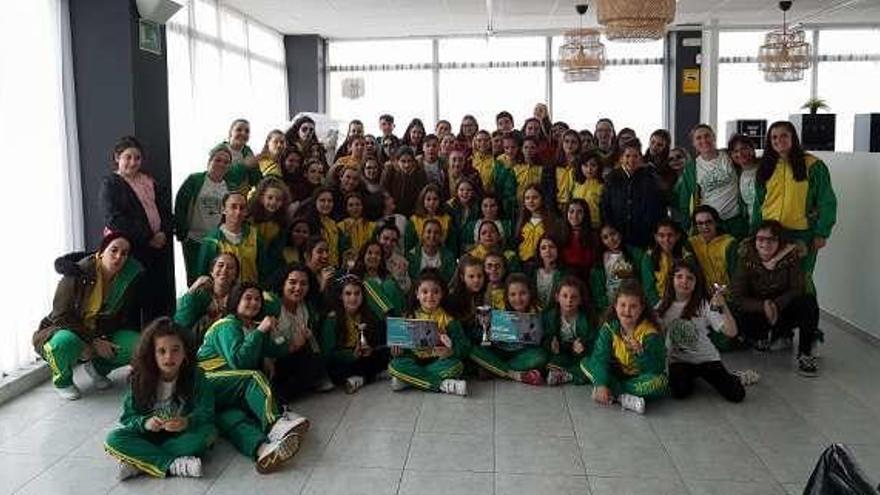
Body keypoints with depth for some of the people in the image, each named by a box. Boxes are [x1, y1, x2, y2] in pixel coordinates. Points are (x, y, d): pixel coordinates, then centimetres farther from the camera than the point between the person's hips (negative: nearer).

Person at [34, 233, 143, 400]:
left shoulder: (127, 280, -9)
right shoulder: (78, 274, -22)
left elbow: (123, 318, 2)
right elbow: (61, 316, -20)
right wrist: (93, 341, -25)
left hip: (99, 336, 4)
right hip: (64, 331, -4)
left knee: (136, 344, -21)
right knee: (65, 342, -39)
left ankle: (98, 368, 9)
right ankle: (62, 381, -5)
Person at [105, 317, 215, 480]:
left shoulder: (195, 377, -12)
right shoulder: (140, 379, -9)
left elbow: (206, 412, -13)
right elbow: (128, 417, -6)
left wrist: (187, 422, -34)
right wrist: (144, 423, -29)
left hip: (182, 434, -1)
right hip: (149, 434, 1)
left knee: (207, 433, -31)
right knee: (113, 439, -24)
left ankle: (140, 461, -28)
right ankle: (172, 464, -32)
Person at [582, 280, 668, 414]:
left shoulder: (651, 332, -19)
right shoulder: (609, 327, -10)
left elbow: (658, 369, -24)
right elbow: (600, 357, -18)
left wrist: (641, 352, -41)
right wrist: (602, 384, -33)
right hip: (616, 374, 3)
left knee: (659, 382, -35)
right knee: (586, 363, -14)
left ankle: (613, 393, -22)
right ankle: (624, 398, -26)